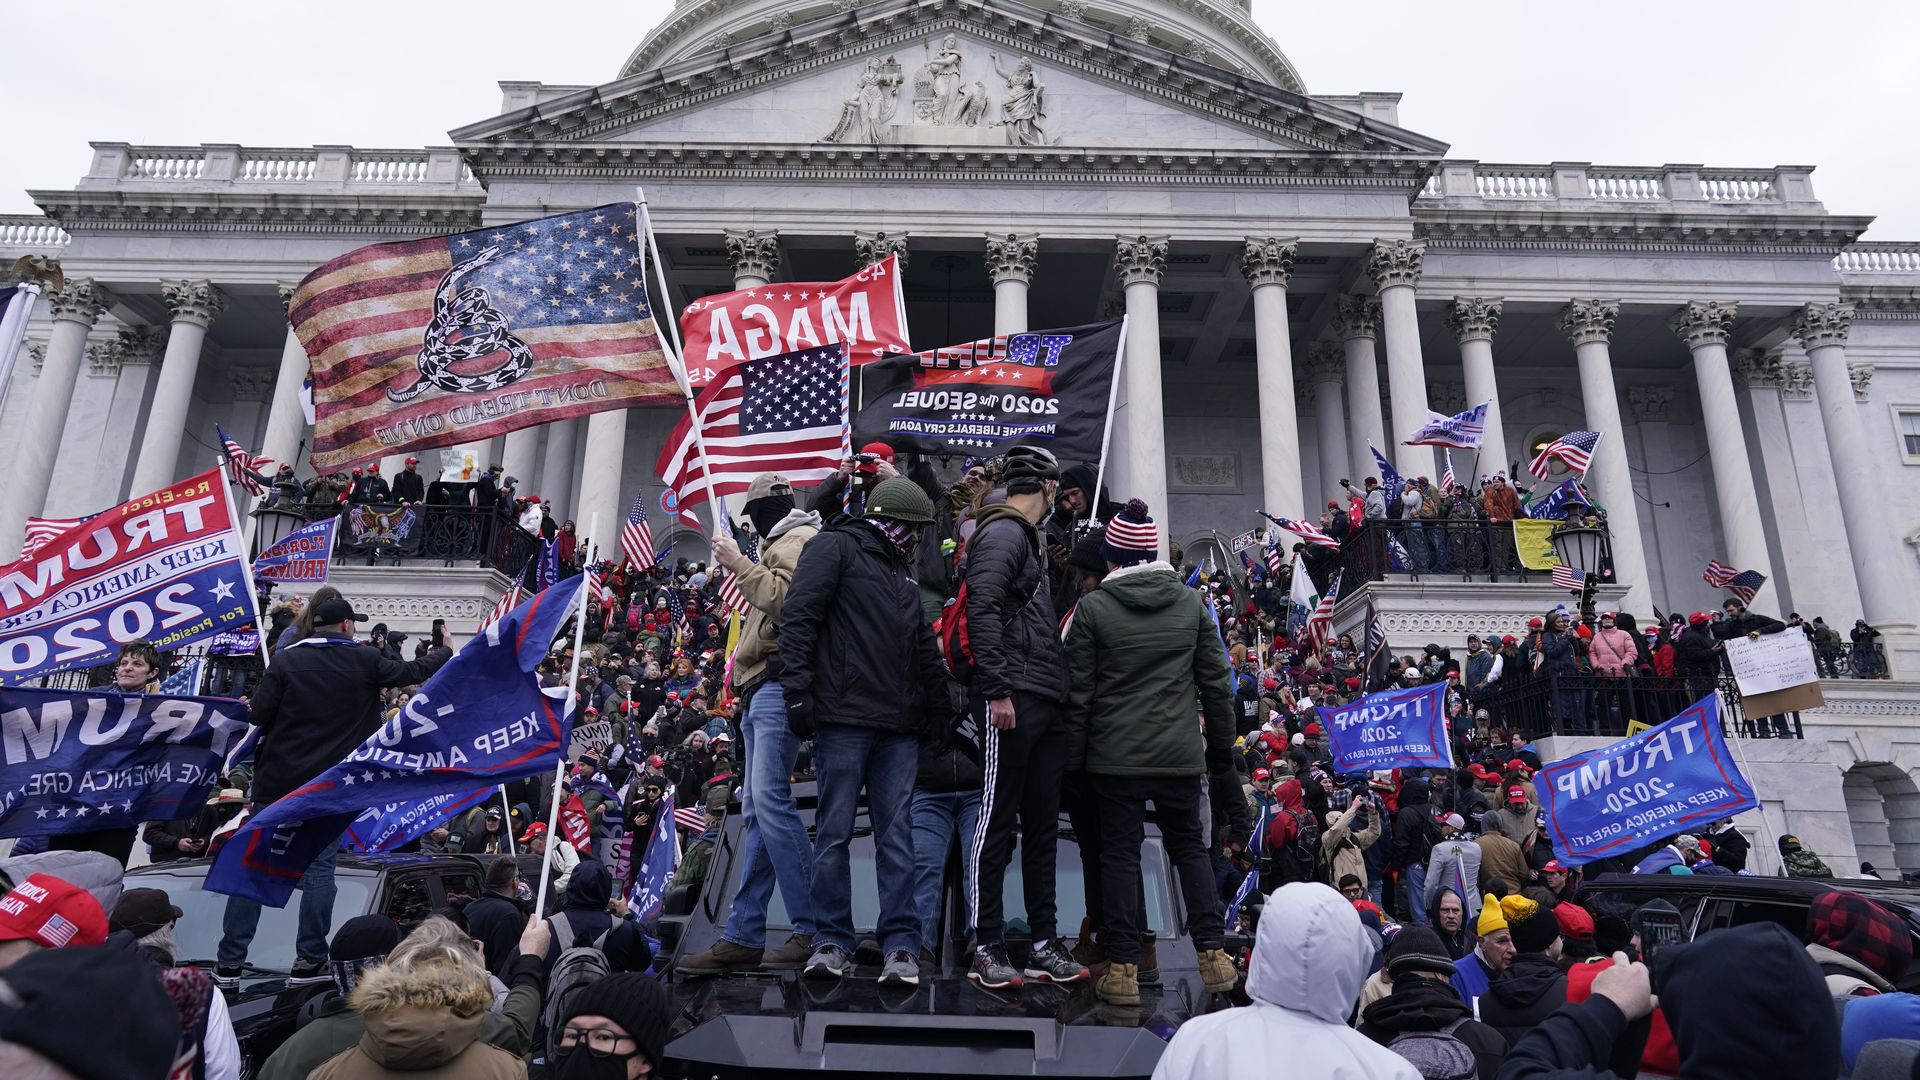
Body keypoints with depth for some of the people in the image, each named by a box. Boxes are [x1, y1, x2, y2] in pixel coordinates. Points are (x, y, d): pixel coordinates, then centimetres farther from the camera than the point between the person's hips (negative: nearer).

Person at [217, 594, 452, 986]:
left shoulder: (287, 661, -2)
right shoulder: (365, 662, -1)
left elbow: (258, 715, -7)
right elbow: (411, 672, 13)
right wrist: (446, 653, 31)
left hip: (278, 780, 1)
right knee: (319, 869, 4)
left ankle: (229, 963, 10)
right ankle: (308, 962, 7)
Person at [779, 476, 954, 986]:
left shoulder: (901, 571, 23)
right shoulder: (834, 547, 1)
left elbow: (925, 647, 26)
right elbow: (798, 618, -9)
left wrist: (941, 708, 21)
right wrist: (797, 691, -16)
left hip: (898, 727, 6)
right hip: (843, 718, -6)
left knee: (896, 834, 3)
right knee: (834, 832, 0)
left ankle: (901, 944, 6)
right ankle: (832, 941, 10)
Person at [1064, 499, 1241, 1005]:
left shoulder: (1092, 607, -5)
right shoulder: (1191, 603, 4)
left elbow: (1078, 693, -4)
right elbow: (1215, 684, 7)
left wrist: (1073, 760, 3)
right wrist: (1221, 751, 16)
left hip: (1114, 755, -2)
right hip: (1180, 753, 3)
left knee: (1120, 853, 5)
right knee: (1189, 846, 16)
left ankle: (1123, 968, 7)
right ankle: (1214, 954, 13)